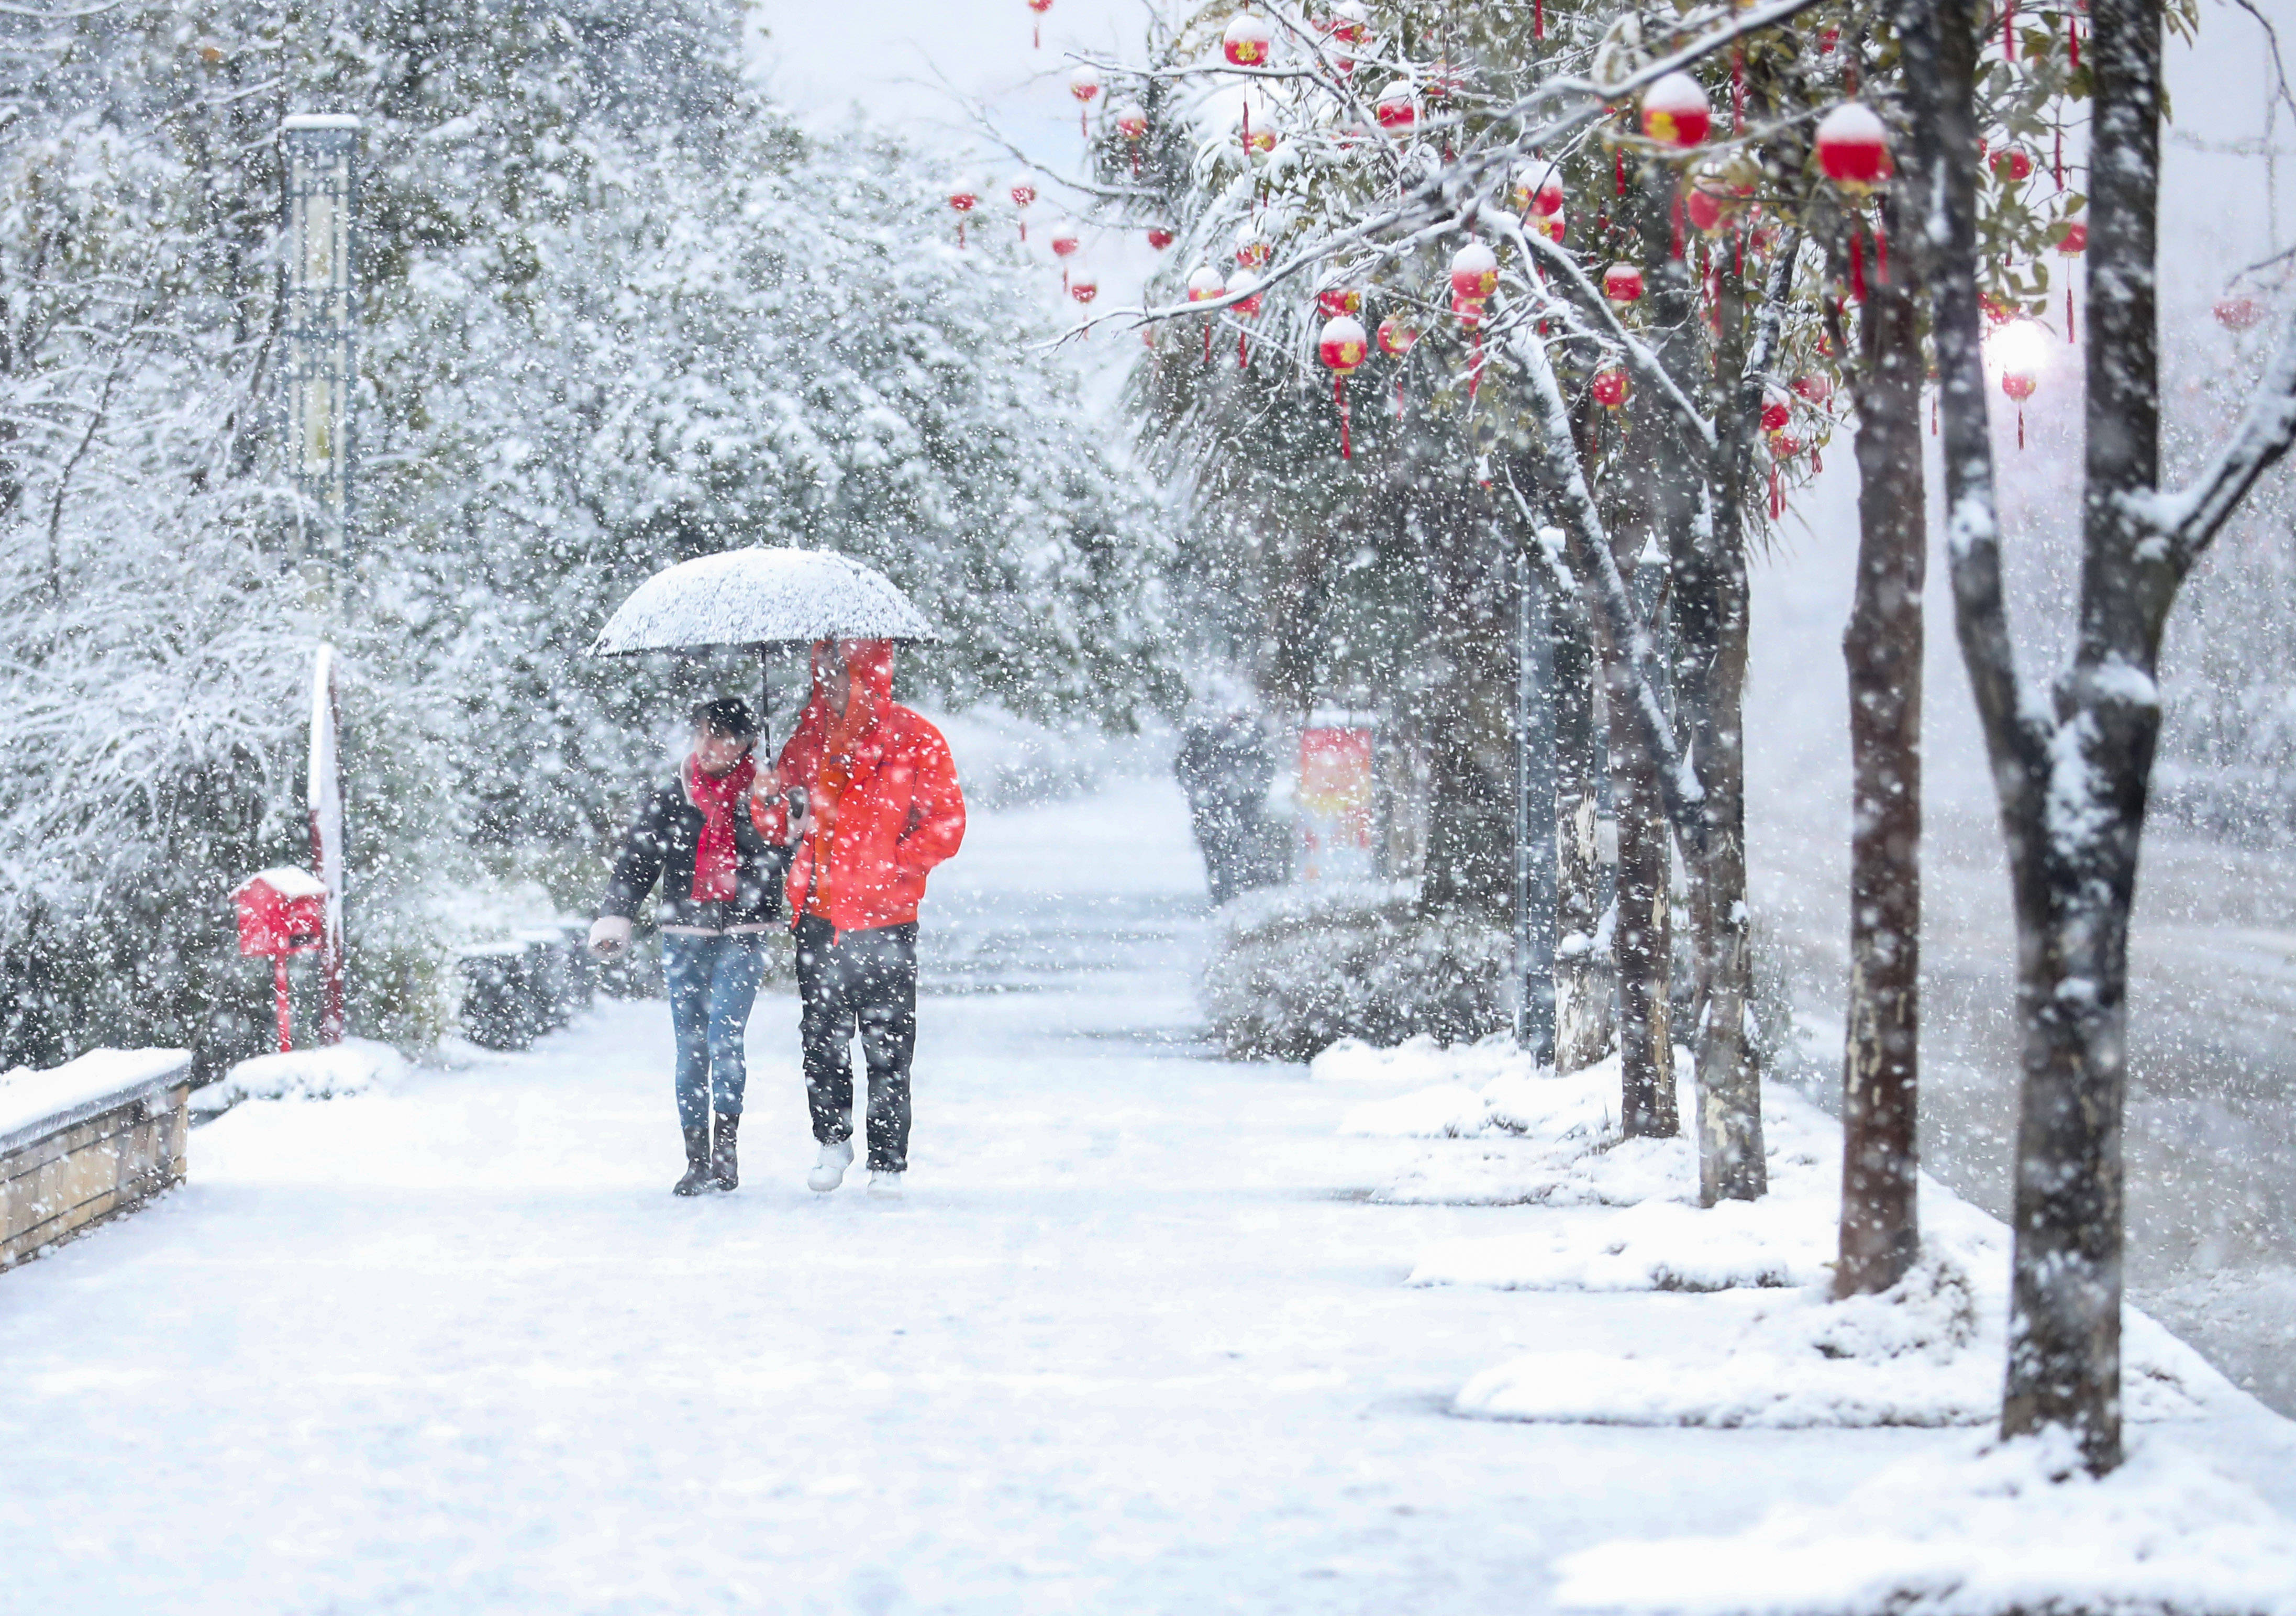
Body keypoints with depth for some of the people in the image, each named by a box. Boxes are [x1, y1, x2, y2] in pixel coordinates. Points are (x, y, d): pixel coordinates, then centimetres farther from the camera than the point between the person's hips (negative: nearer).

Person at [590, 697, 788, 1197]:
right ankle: (697, 1159, 5)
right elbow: (636, 863, 6)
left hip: (743, 935, -2)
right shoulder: (667, 800, 9)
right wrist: (615, 917, -6)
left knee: (724, 1037, -16)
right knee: (691, 1046, 0)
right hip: (684, 935, 2)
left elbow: (785, 857, 0)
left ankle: (725, 1150, -9)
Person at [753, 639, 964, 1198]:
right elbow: (779, 825, 18)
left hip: (883, 920, -4)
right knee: (821, 1040, 7)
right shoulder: (809, 739, 12)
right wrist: (773, 807, -5)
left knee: (887, 1046, -1)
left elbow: (945, 825, -3)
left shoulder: (913, 740, -1)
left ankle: (888, 1162, 6)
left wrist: (888, 865, -13)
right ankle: (832, 1142, 24)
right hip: (818, 916, 4)